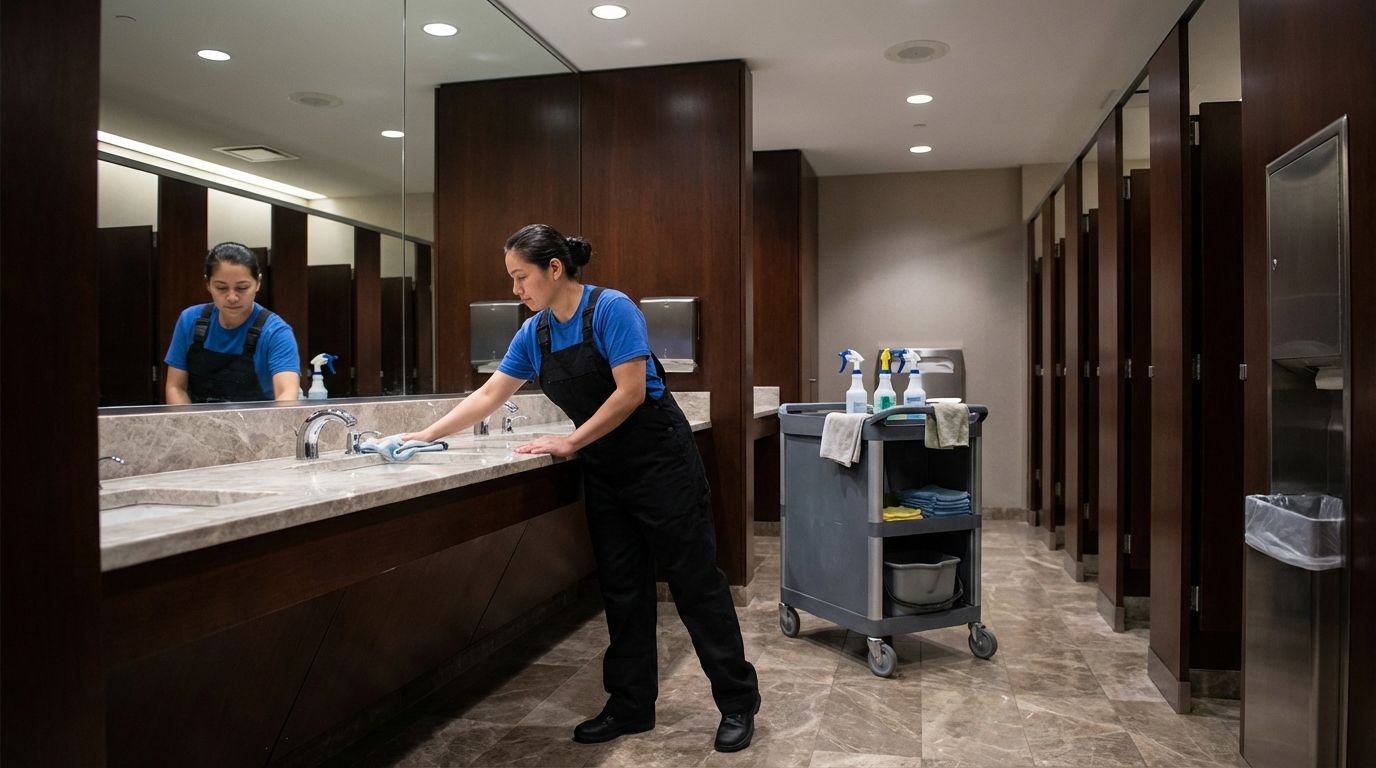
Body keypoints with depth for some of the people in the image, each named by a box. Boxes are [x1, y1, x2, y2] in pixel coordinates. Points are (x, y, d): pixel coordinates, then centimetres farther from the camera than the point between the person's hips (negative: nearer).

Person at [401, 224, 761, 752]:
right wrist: (426, 436, 9)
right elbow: (488, 396, 11)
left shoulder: (611, 309, -17)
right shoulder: (534, 332, 4)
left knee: (695, 582, 0)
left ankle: (738, 703, 13)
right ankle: (631, 707, 22)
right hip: (604, 473, 7)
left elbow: (631, 392, -21)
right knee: (622, 591, 10)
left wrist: (570, 443, -17)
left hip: (659, 463, -7)